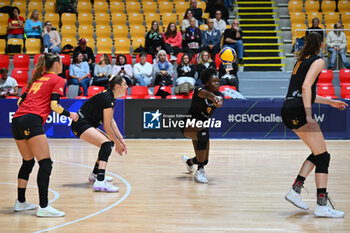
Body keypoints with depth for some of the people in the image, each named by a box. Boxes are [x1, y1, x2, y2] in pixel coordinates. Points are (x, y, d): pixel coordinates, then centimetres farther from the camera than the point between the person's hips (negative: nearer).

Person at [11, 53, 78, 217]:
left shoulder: (36, 79, 26)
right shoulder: (58, 80, 7)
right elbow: (54, 105, -4)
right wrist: (70, 115, 10)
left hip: (16, 120, 8)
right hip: (32, 121, -8)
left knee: (27, 162, 21)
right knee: (45, 164, -8)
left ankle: (20, 202, 25)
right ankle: (43, 207, -15)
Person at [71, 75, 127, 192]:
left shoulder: (110, 96, 11)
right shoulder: (107, 99, -19)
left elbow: (111, 121, 14)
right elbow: (107, 126, -17)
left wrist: (121, 139, 8)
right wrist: (117, 143, -8)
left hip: (86, 124, 11)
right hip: (81, 124, -11)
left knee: (109, 142, 21)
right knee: (107, 143, -26)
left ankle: (95, 174, 36)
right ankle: (100, 182, -41)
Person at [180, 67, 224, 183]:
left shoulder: (219, 95, -3)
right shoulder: (199, 90, -18)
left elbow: (219, 99, -29)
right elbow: (204, 93, -44)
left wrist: (218, 101, -55)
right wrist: (212, 96, -68)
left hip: (203, 126, 7)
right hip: (189, 124, -7)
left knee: (204, 160, 11)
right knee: (203, 133, -40)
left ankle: (189, 161, 51)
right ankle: (200, 171, -36)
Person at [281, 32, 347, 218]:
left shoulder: (301, 61, 23)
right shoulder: (318, 61, -2)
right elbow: (305, 87, -16)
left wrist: (330, 102, 37)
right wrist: (308, 115, -20)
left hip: (288, 111, 9)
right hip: (298, 111, -9)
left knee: (317, 154, 16)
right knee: (323, 156, -7)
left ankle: (295, 191, 10)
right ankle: (322, 205, -13)